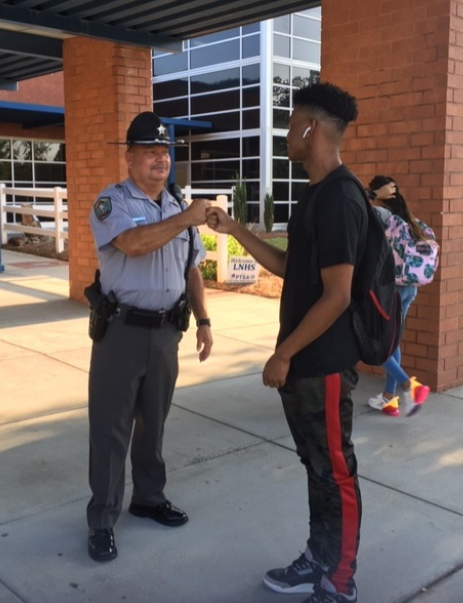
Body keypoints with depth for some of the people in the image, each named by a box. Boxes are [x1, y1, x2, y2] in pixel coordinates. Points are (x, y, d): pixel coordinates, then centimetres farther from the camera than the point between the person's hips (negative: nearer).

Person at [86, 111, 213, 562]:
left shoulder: (177, 208, 11)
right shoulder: (111, 201, -8)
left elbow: (191, 269, 15)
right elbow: (133, 243, -28)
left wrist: (202, 320, 11)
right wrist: (185, 218, -27)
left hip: (166, 330, 6)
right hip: (122, 329, -5)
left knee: (154, 420, 17)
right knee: (111, 426, 3)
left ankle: (149, 497, 34)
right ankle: (101, 519, 15)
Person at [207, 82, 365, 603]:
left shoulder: (339, 199, -20)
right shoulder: (316, 195, 11)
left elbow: (336, 296, -22)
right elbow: (287, 267, 17)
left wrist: (283, 353, -16)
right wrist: (233, 229, 12)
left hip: (324, 363, -10)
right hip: (304, 360, 10)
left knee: (335, 471, 4)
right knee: (316, 465, 19)